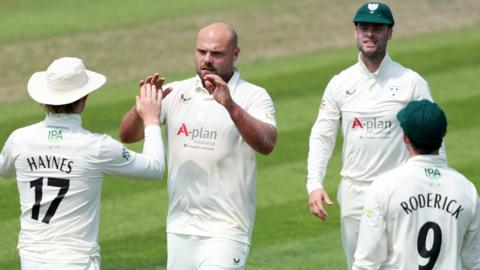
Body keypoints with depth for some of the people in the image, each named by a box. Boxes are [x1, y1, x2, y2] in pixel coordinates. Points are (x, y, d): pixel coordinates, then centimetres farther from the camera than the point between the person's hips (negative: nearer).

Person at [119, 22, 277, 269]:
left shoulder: (253, 97, -4)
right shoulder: (176, 93, 7)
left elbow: (266, 145, -23)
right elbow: (127, 136, 0)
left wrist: (231, 106, -37)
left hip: (225, 230, -4)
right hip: (179, 228, 4)